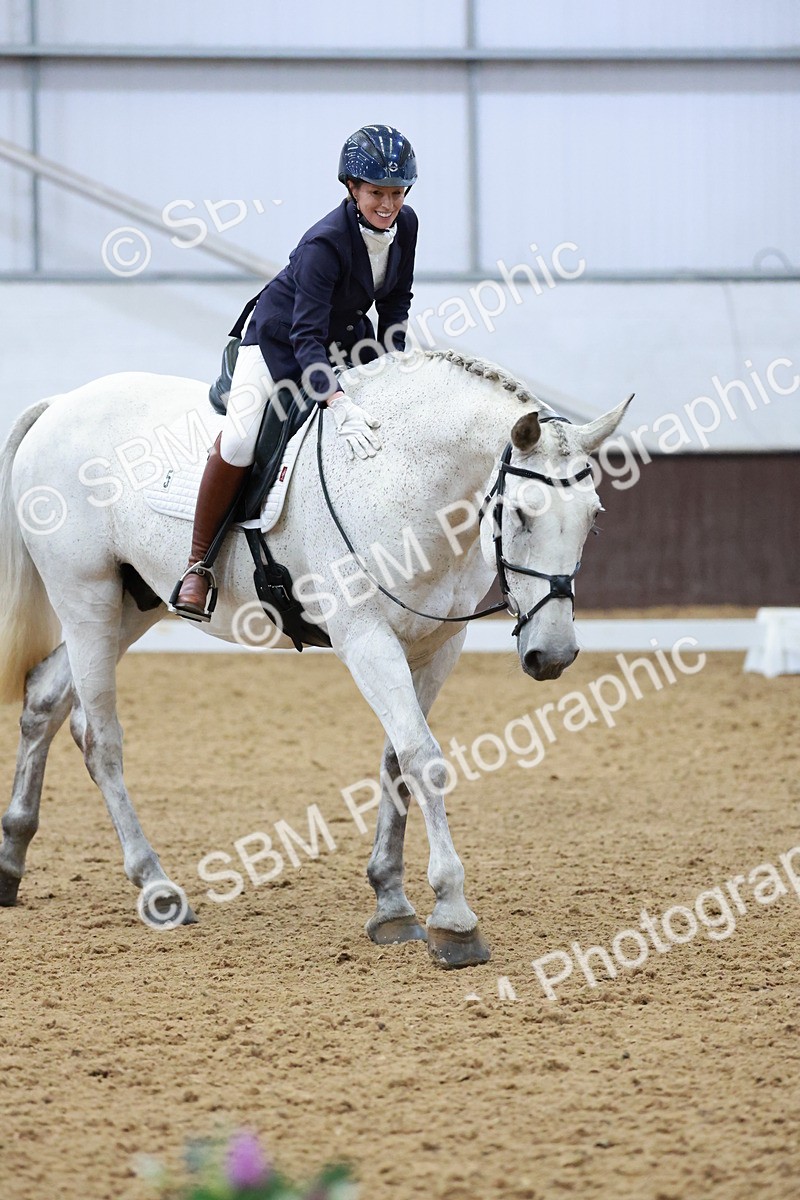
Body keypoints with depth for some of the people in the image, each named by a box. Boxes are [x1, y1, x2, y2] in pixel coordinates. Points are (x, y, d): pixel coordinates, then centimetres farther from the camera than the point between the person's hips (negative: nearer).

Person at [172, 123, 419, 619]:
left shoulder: (405, 225, -14)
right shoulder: (324, 243, -34)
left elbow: (397, 299, 4)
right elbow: (306, 336, -38)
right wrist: (340, 405, -50)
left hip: (346, 339, 7)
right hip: (279, 336, -7)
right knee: (239, 441, -26)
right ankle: (198, 564, -13)